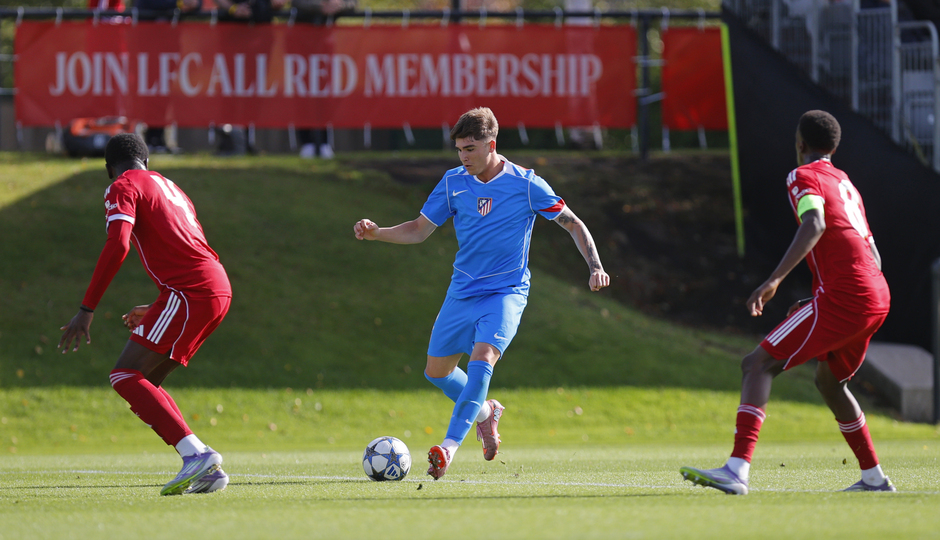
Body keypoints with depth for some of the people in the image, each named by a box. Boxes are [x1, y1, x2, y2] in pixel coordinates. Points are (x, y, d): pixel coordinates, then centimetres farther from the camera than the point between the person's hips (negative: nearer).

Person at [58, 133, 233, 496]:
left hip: (190, 290, -8)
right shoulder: (168, 187, 29)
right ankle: (206, 470, 2)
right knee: (144, 383, 12)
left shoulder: (123, 188, 2)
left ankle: (196, 454, -25)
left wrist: (87, 310, -13)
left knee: (126, 377, -11)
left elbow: (117, 245, -14)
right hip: (219, 289, 8)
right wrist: (154, 313, 39)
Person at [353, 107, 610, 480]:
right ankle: (484, 412, 38)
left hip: (506, 292, -5)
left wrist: (596, 267, -15)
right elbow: (419, 230, 7)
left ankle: (450, 447, -34)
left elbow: (573, 224, -2)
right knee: (436, 371, 9)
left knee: (482, 357, -28)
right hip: (462, 291, 5)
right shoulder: (453, 183, -1)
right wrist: (376, 233, -9)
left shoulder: (526, 185, -10)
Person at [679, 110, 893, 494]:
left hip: (842, 296, -9)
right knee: (828, 380, 31)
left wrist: (774, 279, -31)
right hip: (877, 297, 9)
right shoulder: (846, 184, 26)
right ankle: (874, 477, 33)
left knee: (758, 364, -12)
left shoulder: (804, 176, 0)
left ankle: (737, 470, -28)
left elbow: (815, 224, -21)